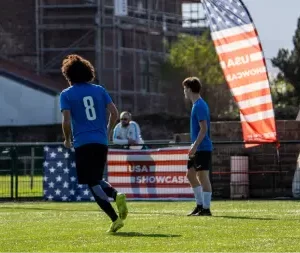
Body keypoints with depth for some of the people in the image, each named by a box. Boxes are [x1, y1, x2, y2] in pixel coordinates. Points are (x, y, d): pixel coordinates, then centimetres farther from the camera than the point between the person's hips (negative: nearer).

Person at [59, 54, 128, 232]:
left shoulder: (67, 94, 0)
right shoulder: (99, 90, 10)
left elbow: (66, 121, -9)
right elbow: (115, 113, 5)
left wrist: (67, 139, 8)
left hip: (83, 143, -4)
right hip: (101, 142, 5)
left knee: (93, 184, -3)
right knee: (97, 179, 21)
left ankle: (115, 218, -17)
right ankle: (117, 195, -10)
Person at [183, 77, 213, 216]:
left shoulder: (199, 106, -15)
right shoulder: (197, 105, 15)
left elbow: (204, 128, -20)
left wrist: (195, 146, -22)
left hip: (202, 148, -10)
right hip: (197, 148, 10)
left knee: (203, 176, -7)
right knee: (190, 174, 13)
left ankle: (206, 208, -4)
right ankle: (200, 205, 18)